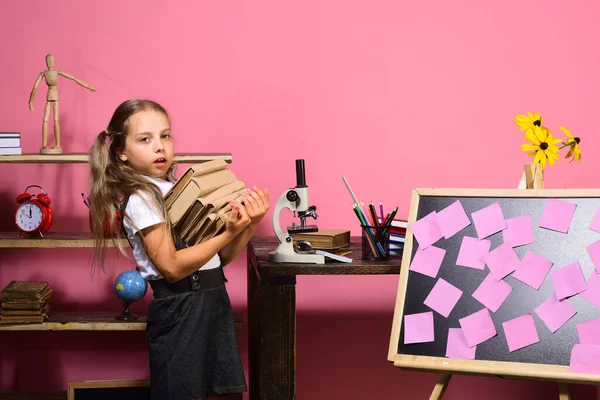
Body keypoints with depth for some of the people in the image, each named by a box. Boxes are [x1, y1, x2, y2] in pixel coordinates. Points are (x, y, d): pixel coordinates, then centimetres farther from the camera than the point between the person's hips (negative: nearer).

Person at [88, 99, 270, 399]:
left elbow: (220, 258, 10)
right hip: (180, 310, -7)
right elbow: (172, 267, -19)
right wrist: (228, 233, -22)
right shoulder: (141, 198, -12)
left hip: (212, 301, 8)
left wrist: (248, 226, -7)